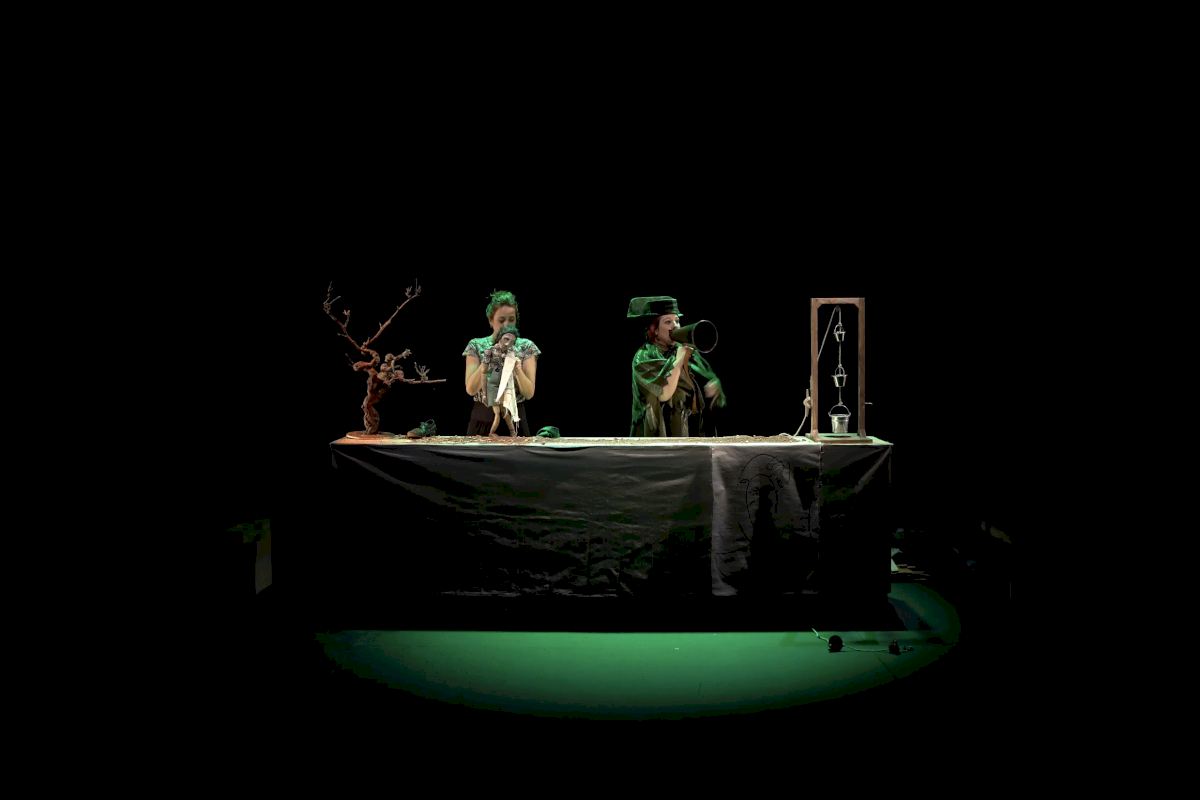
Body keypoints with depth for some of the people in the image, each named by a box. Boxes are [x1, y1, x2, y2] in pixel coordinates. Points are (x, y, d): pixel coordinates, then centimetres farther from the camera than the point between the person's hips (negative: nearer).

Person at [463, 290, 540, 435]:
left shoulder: (526, 347, -3)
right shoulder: (476, 346, -2)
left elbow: (529, 393, -10)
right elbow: (471, 389, -11)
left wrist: (517, 368, -26)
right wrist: (485, 363, -25)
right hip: (482, 420, 0)